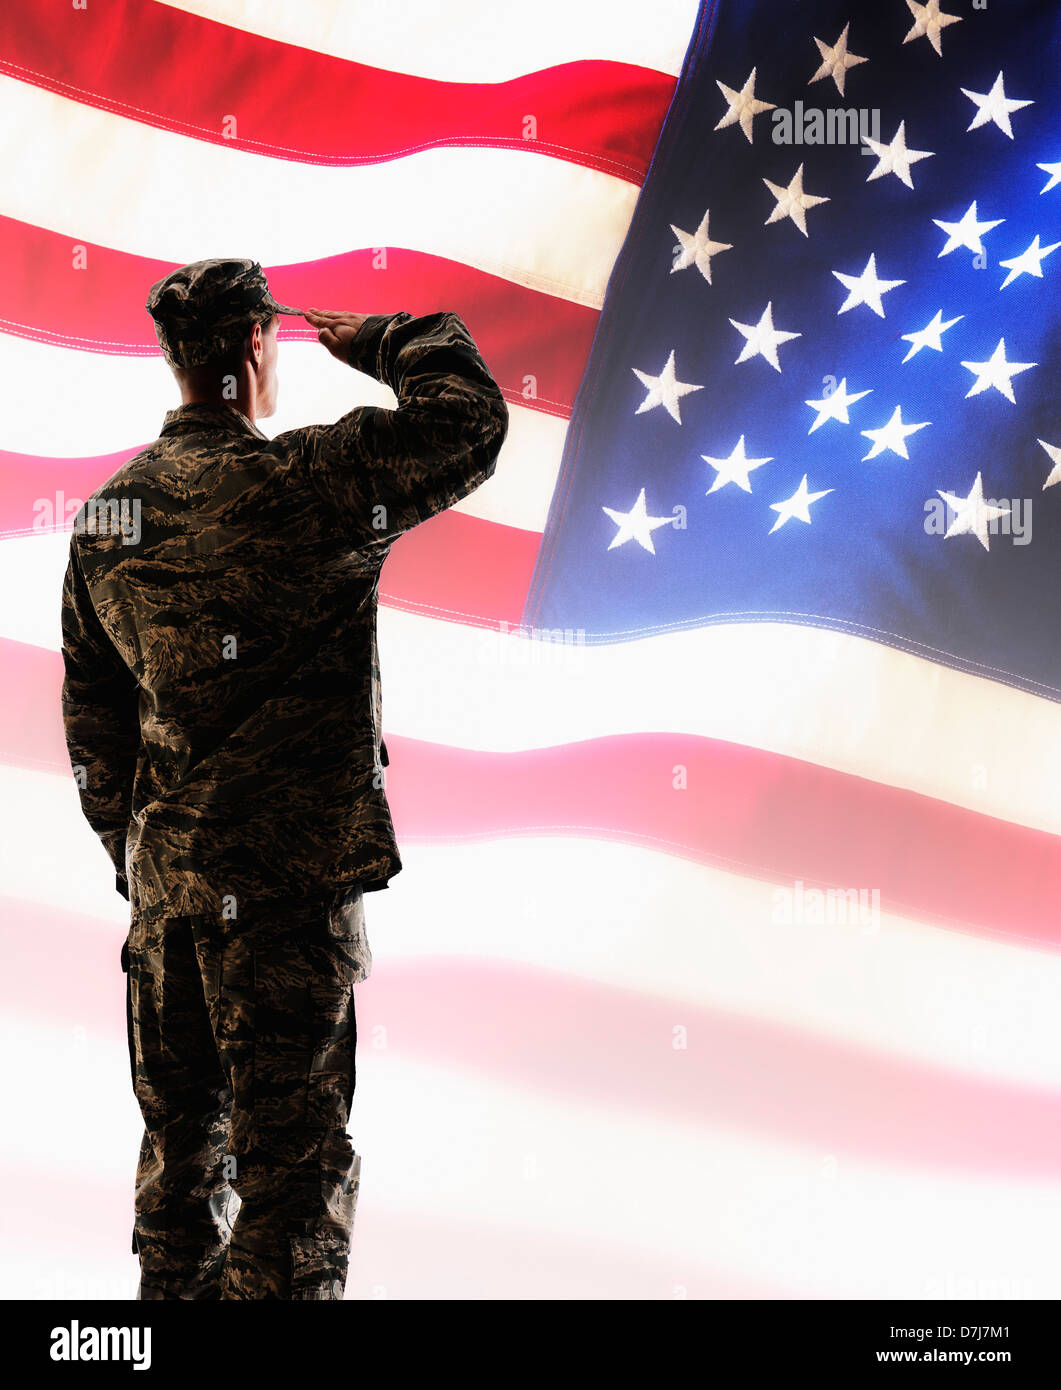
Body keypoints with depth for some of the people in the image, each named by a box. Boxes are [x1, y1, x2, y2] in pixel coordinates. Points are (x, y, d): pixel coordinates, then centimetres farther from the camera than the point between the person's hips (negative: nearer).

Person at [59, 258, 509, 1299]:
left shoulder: (107, 513, 9)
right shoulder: (293, 483, -14)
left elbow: (90, 714, 14)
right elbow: (469, 422, -13)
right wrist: (385, 343, 5)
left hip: (164, 873, 7)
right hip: (285, 874, -7)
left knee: (182, 1140, 19)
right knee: (293, 1157, -1)